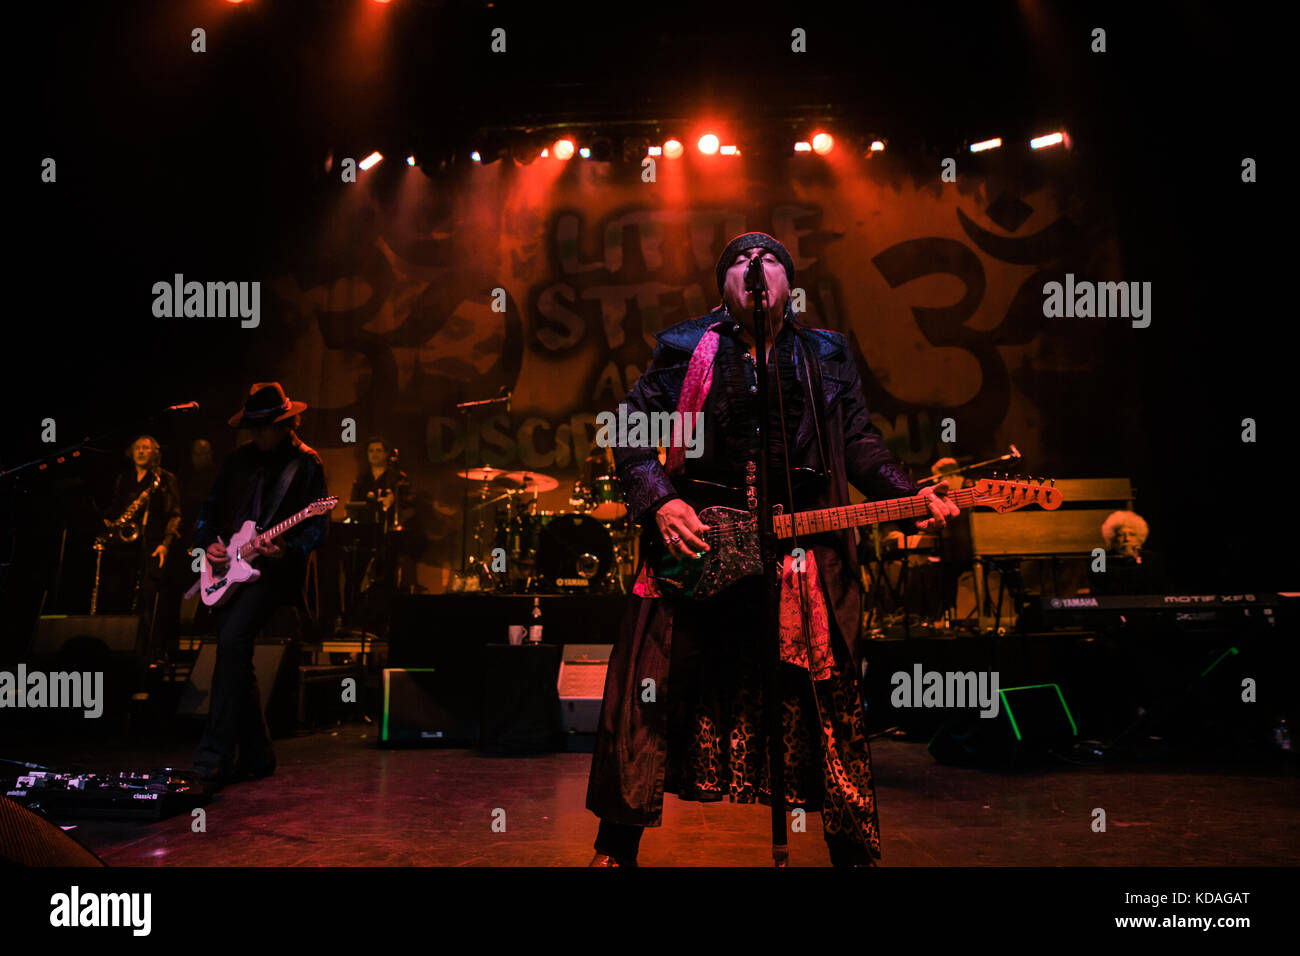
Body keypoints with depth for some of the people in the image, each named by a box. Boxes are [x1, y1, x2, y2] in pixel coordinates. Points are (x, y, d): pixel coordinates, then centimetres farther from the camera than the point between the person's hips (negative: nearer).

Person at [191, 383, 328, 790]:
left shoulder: (307, 464, -1)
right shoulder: (238, 459, 14)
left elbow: (318, 526, -4)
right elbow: (210, 507, 21)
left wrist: (287, 549, -21)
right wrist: (208, 543, 3)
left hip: (272, 570, -6)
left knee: (233, 642, -24)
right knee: (236, 658, 7)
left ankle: (214, 759, -22)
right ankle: (256, 755, 19)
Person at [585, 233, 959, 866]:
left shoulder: (826, 357, 15)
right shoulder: (687, 349, 8)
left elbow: (858, 444, 11)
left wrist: (910, 495, -5)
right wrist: (658, 501, -8)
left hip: (803, 547, 2)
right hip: (693, 541, -1)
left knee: (829, 705, 4)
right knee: (651, 698, -2)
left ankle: (856, 852, 21)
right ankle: (616, 848, 14)